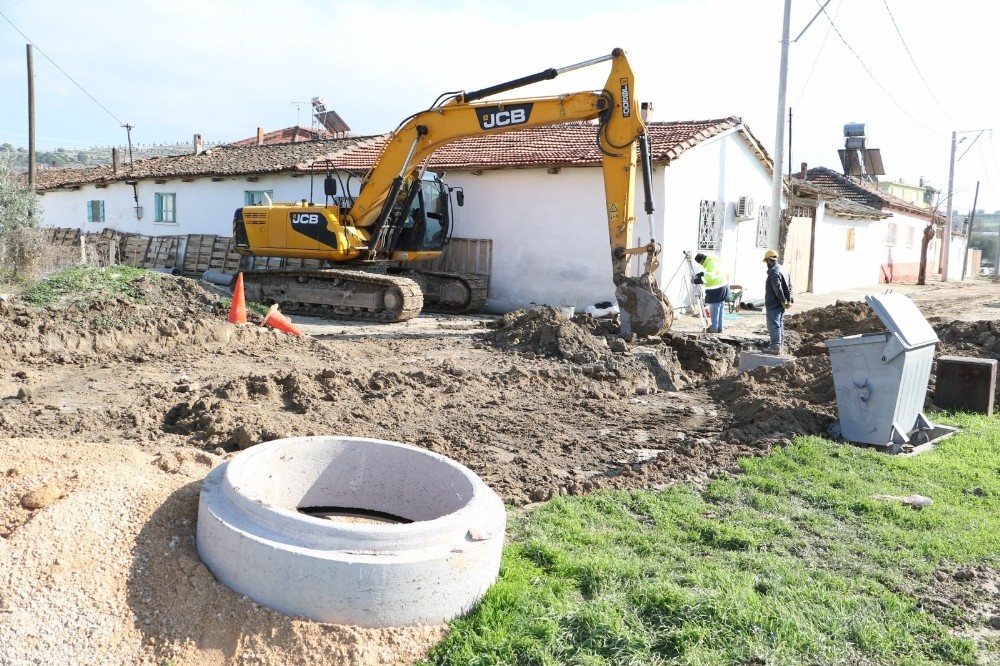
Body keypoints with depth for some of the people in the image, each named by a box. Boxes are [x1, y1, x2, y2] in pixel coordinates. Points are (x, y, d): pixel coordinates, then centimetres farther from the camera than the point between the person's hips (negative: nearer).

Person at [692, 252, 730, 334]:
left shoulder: (711, 263, -18)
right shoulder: (712, 261, 14)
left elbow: (709, 277, -27)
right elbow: (707, 273, 25)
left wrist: (696, 281, -24)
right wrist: (698, 275, 12)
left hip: (717, 290, -11)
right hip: (722, 288, 11)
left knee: (714, 310, -4)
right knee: (719, 309, 13)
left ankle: (714, 328, 0)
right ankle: (719, 328, 17)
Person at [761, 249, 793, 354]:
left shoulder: (774, 271, -17)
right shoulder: (783, 269, 14)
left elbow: (778, 288, -23)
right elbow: (789, 285, 13)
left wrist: (783, 301, -18)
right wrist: (789, 300, 8)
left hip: (773, 303, -10)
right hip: (780, 304, 10)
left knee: (773, 325, -7)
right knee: (780, 324, 16)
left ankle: (775, 347, -8)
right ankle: (780, 345, 23)